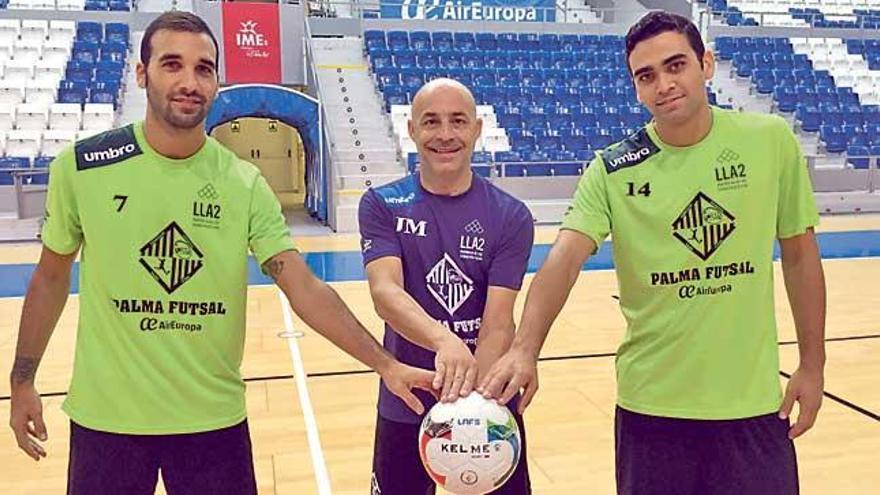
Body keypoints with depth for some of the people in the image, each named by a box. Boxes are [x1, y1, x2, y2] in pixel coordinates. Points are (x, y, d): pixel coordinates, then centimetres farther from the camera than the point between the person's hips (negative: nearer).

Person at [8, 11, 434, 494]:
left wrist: (385, 364, -22)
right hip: (104, 417, 0)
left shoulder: (243, 183, -8)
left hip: (215, 419, 0)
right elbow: (51, 276, 5)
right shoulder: (81, 165, -7)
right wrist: (23, 381, 7)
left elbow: (303, 288, -13)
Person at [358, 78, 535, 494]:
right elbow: (385, 292, -21)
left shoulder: (510, 217, -6)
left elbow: (497, 324, -14)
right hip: (405, 411, 0)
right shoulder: (381, 205, -5)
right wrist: (444, 341, -41)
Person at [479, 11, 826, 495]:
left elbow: (799, 254, 4)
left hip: (754, 401, 1)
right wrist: (524, 349, -37)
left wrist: (812, 365, 4)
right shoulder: (613, 169, -8)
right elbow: (563, 260, -21)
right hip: (650, 404, 0)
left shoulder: (772, 141, -4)